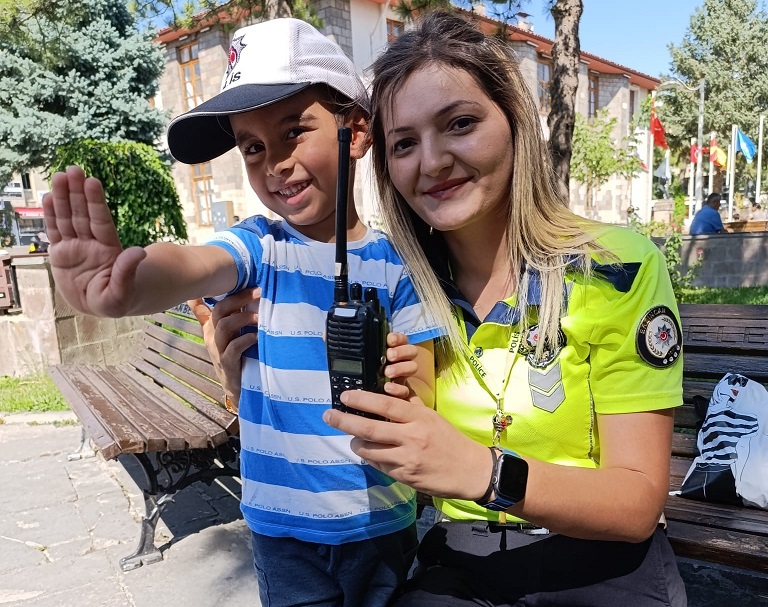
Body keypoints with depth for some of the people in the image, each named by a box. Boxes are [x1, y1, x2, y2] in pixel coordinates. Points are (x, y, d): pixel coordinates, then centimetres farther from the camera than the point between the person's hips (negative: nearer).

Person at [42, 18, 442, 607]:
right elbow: (193, 265, -33)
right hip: (282, 529, 0)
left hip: (383, 524, 1)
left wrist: (399, 396, -26)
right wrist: (129, 285, -54)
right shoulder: (258, 247, -9)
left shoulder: (397, 264, -7)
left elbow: (423, 401, -4)